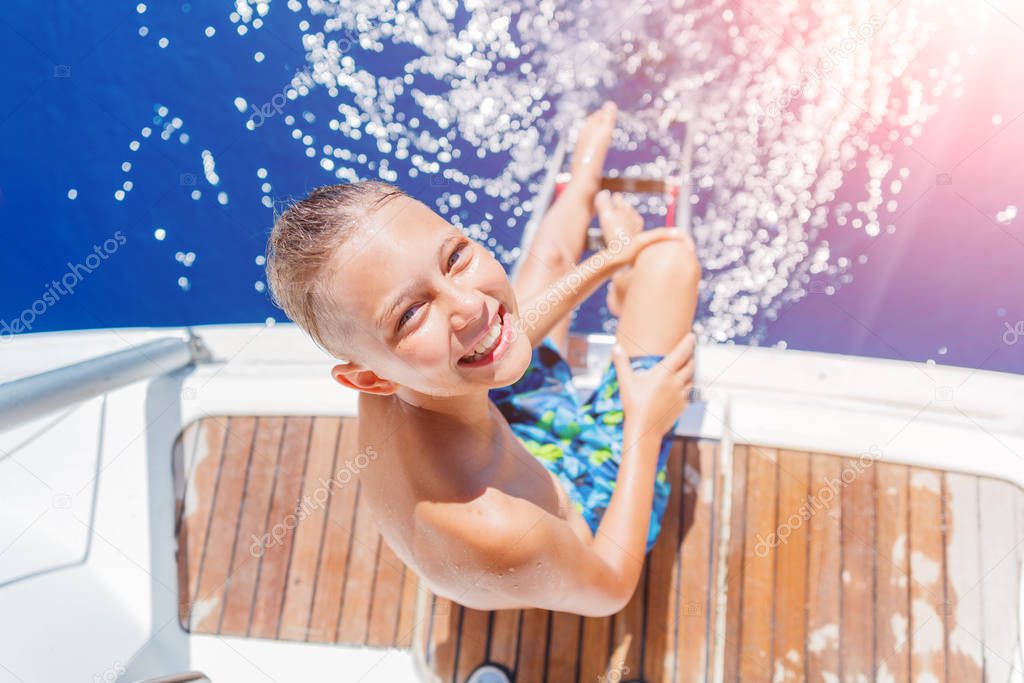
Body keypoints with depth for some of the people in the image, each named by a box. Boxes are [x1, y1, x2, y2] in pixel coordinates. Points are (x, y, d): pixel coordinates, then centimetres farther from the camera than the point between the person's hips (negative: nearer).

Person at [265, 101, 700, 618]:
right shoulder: (500, 539, -51)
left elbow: (494, 341, -6)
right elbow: (611, 590, -27)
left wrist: (605, 263, 4)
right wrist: (646, 424, -20)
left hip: (529, 449, 5)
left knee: (549, 256, 19)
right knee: (670, 254, 3)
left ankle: (584, 182, 56)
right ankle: (629, 293, 41)